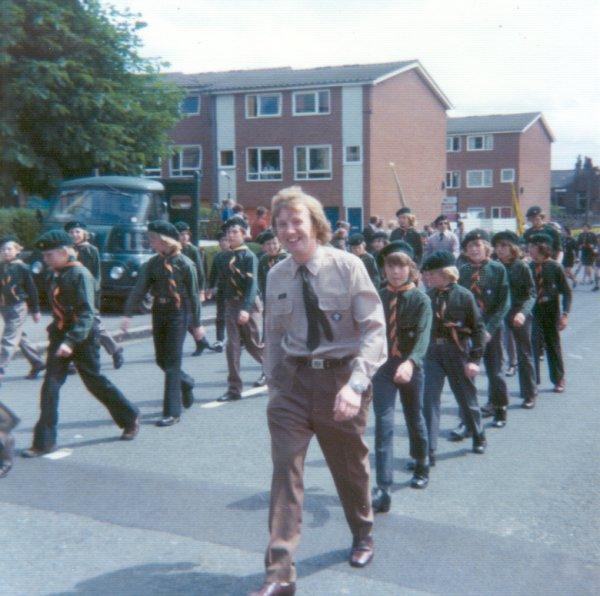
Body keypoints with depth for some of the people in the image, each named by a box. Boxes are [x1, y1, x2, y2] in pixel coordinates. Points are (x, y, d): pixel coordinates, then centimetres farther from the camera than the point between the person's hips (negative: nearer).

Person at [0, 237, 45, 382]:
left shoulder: (22, 268, -9)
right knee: (19, 337, 16)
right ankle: (37, 363, 30)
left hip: (18, 307, -7)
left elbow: (32, 289, -5)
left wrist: (35, 310, -3)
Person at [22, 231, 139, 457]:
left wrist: (71, 341, -32)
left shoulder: (80, 274, -17)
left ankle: (130, 417, 27)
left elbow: (86, 313, -24)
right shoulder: (55, 275, 8)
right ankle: (44, 442, 4)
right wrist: (55, 332, 19)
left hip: (83, 338, -7)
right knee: (50, 387, -1)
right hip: (59, 336, 7)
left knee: (96, 383, 6)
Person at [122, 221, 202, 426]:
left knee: (172, 362, -7)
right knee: (161, 360, 11)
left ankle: (172, 412, -2)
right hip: (158, 313, 5)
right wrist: (128, 314, -9)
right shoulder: (152, 263, 5)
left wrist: (197, 324, -2)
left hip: (178, 314, -5)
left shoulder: (185, 264, -8)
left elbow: (194, 295, -4)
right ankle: (186, 383, 40)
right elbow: (139, 289, 1)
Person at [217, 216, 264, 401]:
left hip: (249, 305, -5)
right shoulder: (226, 257, 10)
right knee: (232, 346, -1)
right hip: (231, 305, 5)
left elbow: (252, 284, -18)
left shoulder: (249, 256, -10)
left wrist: (246, 309, -27)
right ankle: (234, 389, 1)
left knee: (253, 344, 5)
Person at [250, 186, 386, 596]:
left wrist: (356, 385, -28)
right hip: (293, 378, 2)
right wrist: (274, 384, 8)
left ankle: (363, 536, 45)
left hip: (341, 376, -2)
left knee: (351, 466, 17)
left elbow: (374, 328, -17)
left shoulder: (347, 266, -13)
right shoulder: (277, 276, 0)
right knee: (285, 468, -8)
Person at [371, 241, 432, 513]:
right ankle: (383, 490, -12)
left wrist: (411, 362, -38)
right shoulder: (377, 298, 1)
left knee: (414, 419, 17)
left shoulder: (421, 299, -8)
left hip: (410, 367, -1)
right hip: (382, 366, 1)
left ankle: (421, 468, 43)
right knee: (383, 424, -9)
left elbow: (423, 335, -21)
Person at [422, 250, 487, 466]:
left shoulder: (463, 295, -10)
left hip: (458, 353, -3)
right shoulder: (428, 296, -1)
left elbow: (478, 328, -7)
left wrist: (474, 359, -11)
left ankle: (479, 438, 38)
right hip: (432, 352, 3)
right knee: (429, 400, -5)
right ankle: (428, 451, -2)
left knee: (467, 398, 13)